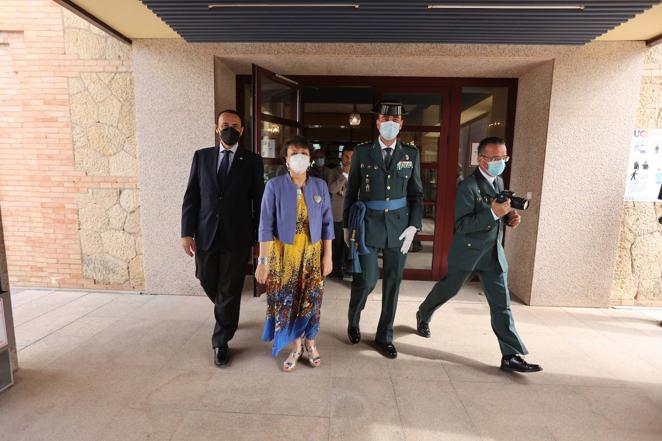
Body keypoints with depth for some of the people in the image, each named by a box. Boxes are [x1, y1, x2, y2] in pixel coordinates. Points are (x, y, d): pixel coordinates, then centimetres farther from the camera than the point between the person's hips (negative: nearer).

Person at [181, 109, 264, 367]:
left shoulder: (252, 161, 2)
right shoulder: (201, 157, 7)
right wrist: (187, 232, -1)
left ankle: (221, 343, 20)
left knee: (229, 290, 3)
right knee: (208, 282, 16)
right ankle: (226, 314, 47)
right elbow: (191, 197, 5)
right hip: (205, 234, 3)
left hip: (237, 237, -2)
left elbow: (258, 201, 1)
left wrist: (259, 238, -1)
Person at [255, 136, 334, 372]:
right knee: (287, 299, 8)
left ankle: (310, 342, 35)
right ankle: (296, 346, 30)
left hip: (312, 252, 2)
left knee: (311, 298, 9)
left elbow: (327, 223, 3)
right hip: (283, 252, -1)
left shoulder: (320, 186, -1)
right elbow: (266, 226, -9)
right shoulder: (274, 186, -9)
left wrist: (327, 255, 1)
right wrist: (263, 261, -11)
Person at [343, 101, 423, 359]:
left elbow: (416, 194, 8)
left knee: (392, 283, 8)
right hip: (368, 224, -2)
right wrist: (347, 225, 4)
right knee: (366, 280, -2)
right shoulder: (362, 152, 2)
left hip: (399, 227, 2)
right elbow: (351, 192, 4)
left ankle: (384, 337, 25)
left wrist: (413, 226, -2)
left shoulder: (411, 154, 6)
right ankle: (353, 321, 30)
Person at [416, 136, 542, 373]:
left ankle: (511, 356, 10)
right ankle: (423, 315, 42)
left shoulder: (499, 182, 8)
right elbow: (462, 225, -23)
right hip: (468, 251, -6)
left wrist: (509, 216, -1)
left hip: (494, 253, 6)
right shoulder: (468, 185, -18)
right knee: (448, 289, 14)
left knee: (501, 304, 4)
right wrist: (493, 213, -31)